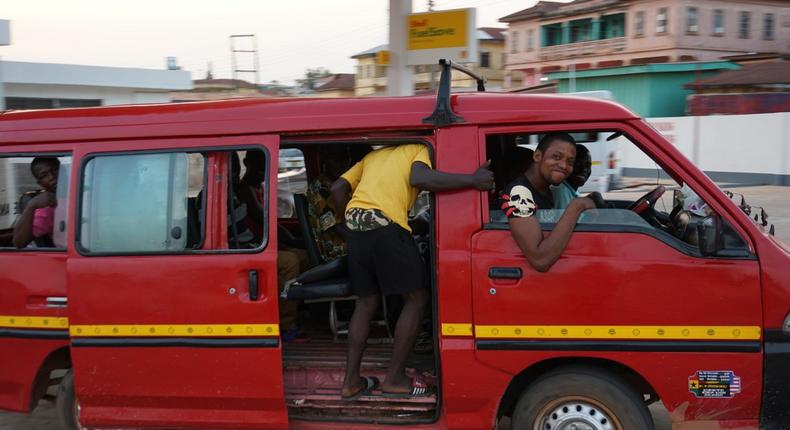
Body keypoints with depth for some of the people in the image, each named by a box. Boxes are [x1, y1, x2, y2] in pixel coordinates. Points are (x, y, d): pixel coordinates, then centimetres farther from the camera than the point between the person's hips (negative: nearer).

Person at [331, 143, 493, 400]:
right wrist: (472, 180, -10)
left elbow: (338, 188, 22)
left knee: (367, 302, 18)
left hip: (355, 225, 7)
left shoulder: (373, 155, 33)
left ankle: (351, 381, 16)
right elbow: (420, 178, -10)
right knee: (416, 299, 6)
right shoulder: (419, 149, 15)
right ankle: (395, 379, 6)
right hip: (385, 225, -7)